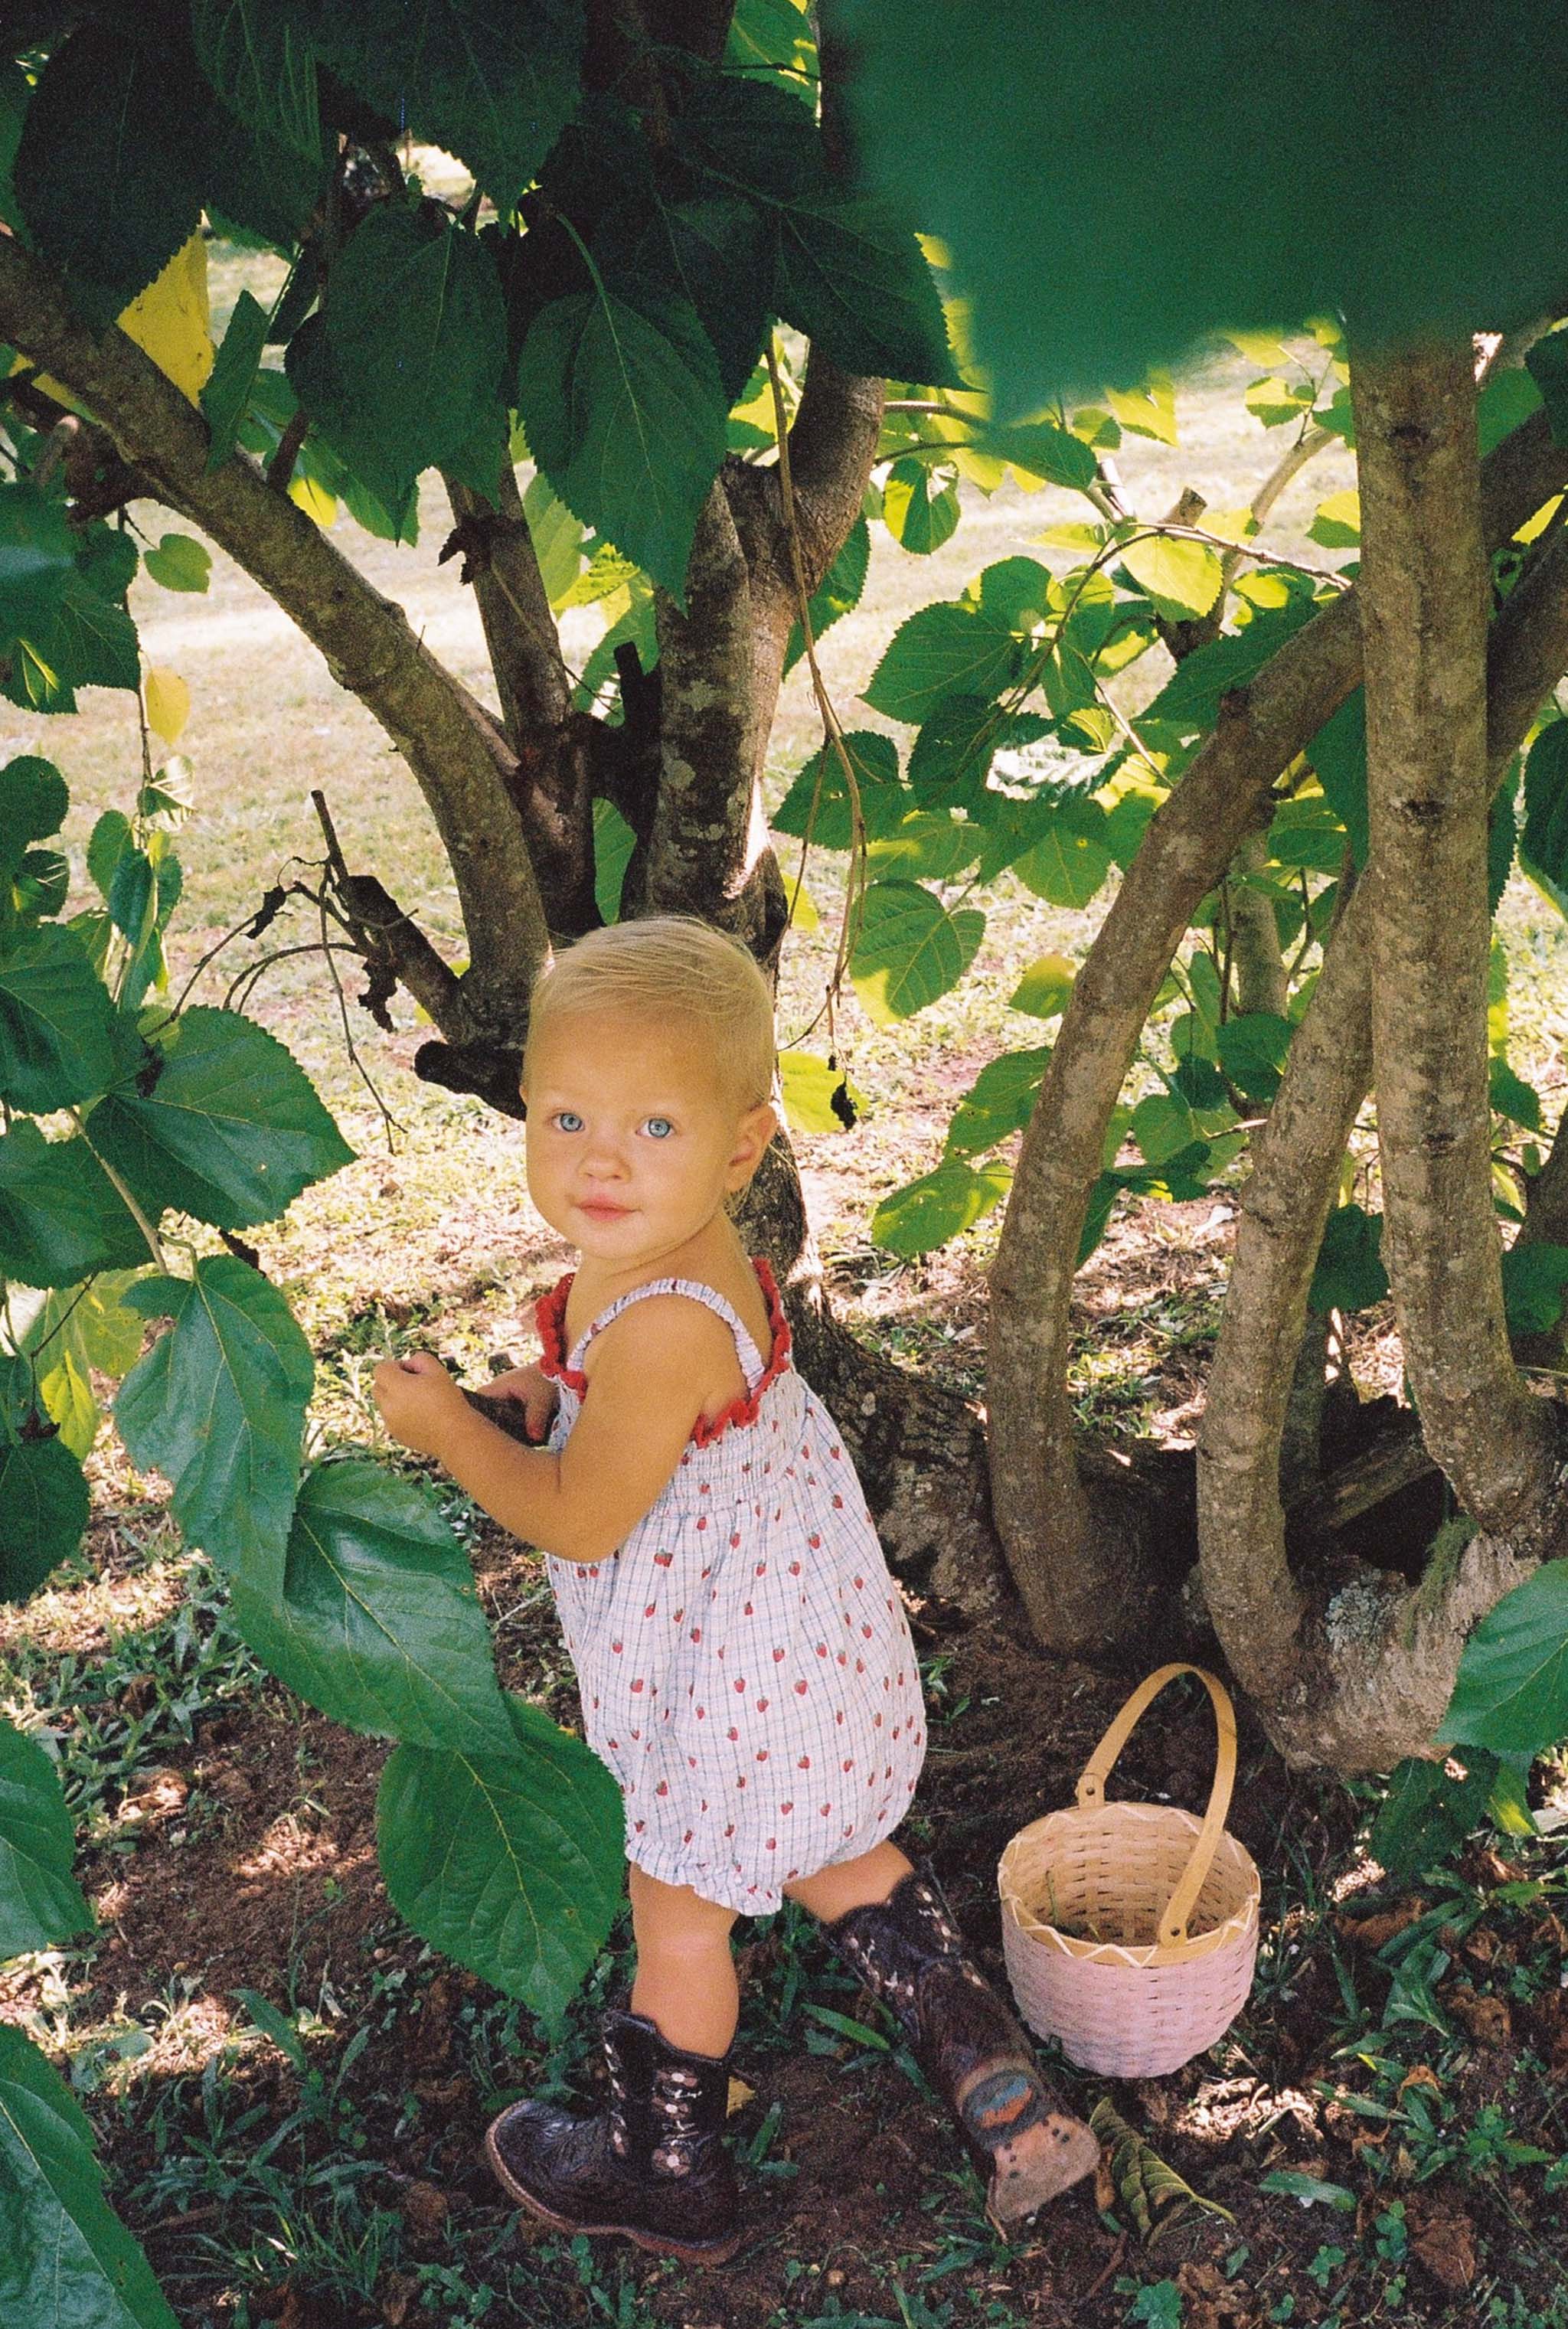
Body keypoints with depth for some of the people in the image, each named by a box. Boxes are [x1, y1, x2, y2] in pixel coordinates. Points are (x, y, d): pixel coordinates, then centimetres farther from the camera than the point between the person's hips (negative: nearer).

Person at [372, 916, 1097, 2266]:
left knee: (675, 1918, 16)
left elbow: (577, 1518, -24)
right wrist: (549, 1390, 0)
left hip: (725, 1680, -9)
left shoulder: (661, 1326, -35)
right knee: (839, 1860, 28)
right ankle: (1006, 2102, 35)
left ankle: (666, 2174, 41)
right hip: (810, 1634, 9)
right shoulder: (686, 1250, -5)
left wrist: (446, 1426, -14)